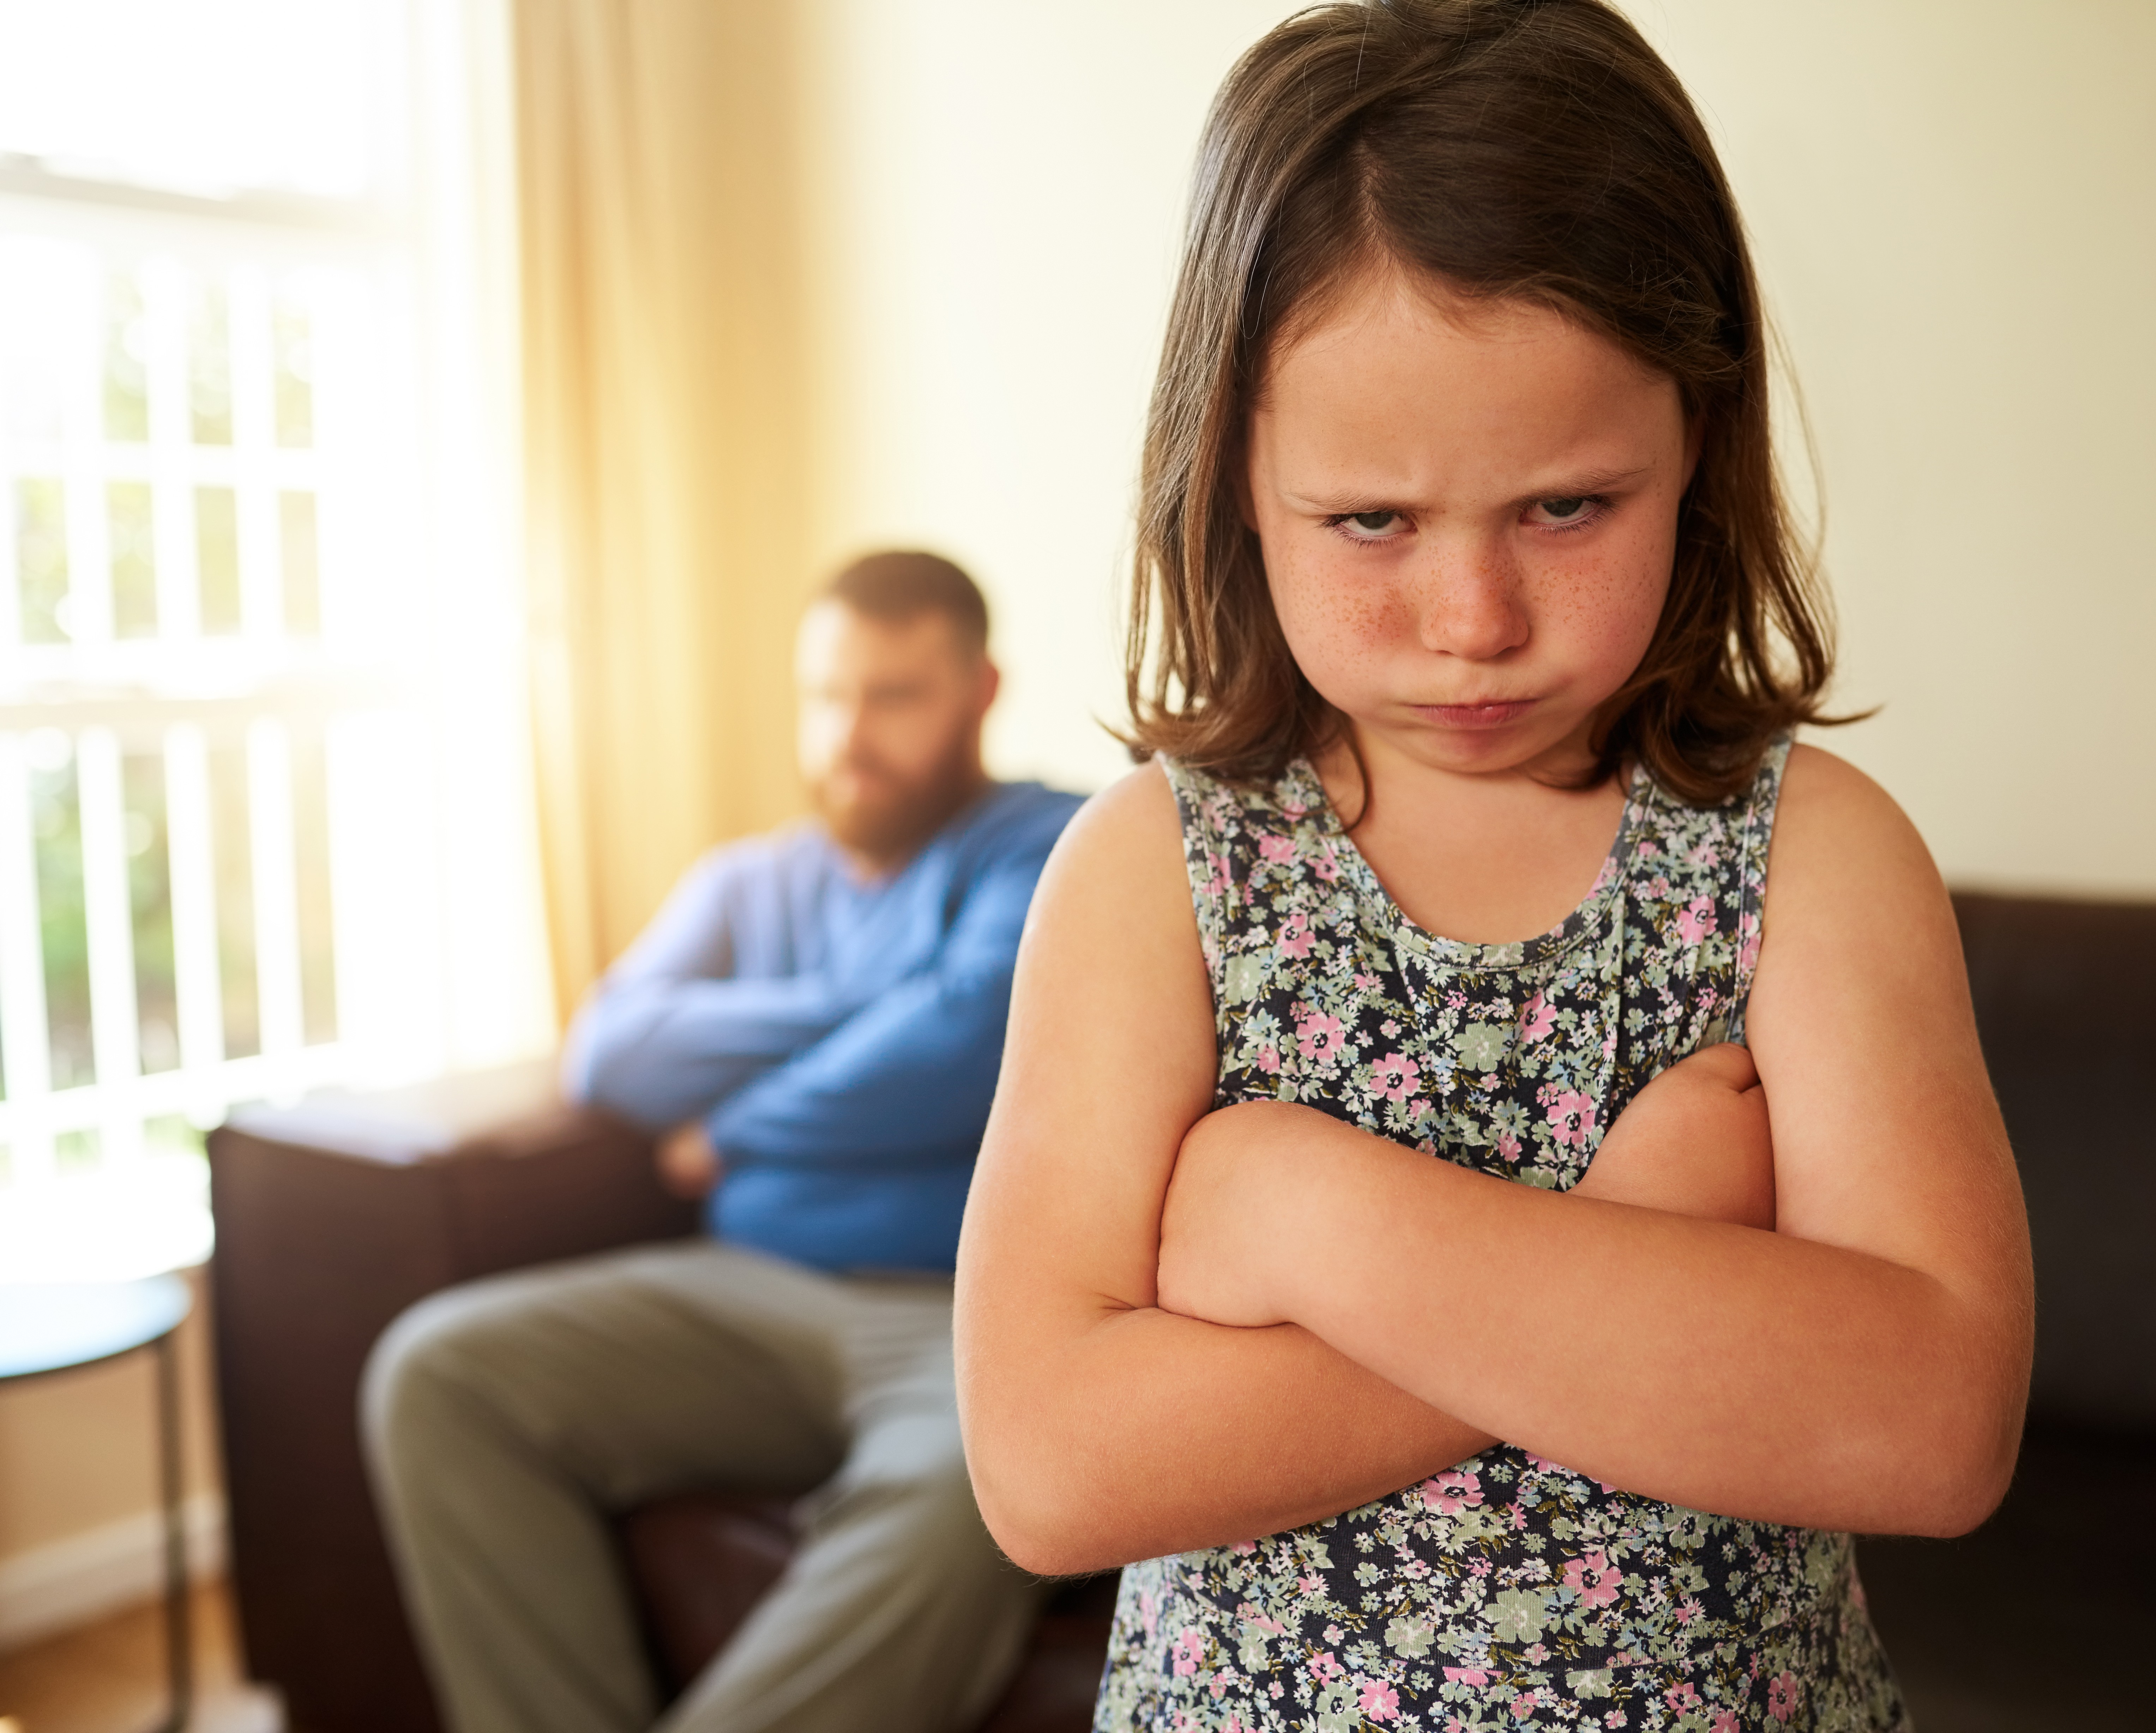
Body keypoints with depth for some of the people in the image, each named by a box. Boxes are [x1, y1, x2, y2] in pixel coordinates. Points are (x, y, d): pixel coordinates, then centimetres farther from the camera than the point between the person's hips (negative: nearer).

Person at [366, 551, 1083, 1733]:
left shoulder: (1054, 848, 6)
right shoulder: (749, 884, 24)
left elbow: (966, 1050, -12)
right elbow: (609, 1054, 7)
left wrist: (734, 1130, 3)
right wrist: (863, 1013, -2)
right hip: (750, 1294, 5)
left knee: (960, 1493, -39)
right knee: (436, 1371, -17)